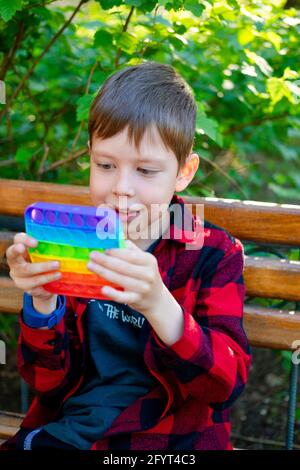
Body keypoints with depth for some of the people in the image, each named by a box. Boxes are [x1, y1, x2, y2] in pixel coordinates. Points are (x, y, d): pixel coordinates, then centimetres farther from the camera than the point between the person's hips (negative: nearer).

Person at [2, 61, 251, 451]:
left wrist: (158, 305, -30)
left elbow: (227, 384, -13)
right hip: (62, 431, 2)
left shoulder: (215, 255, -2)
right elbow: (50, 383, 2)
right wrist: (42, 302, -18)